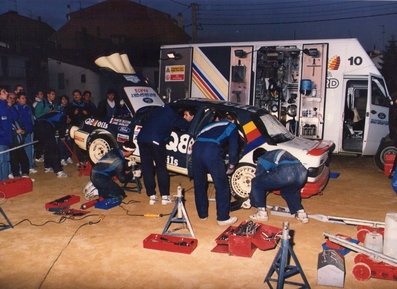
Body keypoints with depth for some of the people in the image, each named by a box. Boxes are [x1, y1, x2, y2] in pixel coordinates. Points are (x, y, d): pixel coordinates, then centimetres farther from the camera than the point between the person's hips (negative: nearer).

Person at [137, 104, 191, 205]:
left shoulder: (157, 111, 24)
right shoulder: (172, 115, 10)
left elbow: (144, 122, 31)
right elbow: (185, 125, 16)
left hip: (142, 138, 5)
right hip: (156, 141, -5)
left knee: (147, 167, 10)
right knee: (161, 167, 8)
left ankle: (152, 196, 13)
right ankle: (165, 196, 9)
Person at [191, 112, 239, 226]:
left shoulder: (210, 125, 39)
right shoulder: (231, 126, 25)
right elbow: (233, 147, 13)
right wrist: (231, 165, 24)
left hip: (197, 148, 5)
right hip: (212, 151, -5)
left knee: (199, 185, 20)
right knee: (222, 186, 8)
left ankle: (202, 214, 32)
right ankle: (223, 218, 14)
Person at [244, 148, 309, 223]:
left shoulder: (262, 160, 21)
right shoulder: (279, 153, 40)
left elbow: (258, 180, 22)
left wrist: (250, 200, 32)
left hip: (285, 173, -7)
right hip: (302, 173, 7)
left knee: (256, 183, 12)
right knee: (290, 190, 39)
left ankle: (261, 213, 13)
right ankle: (301, 213, 24)